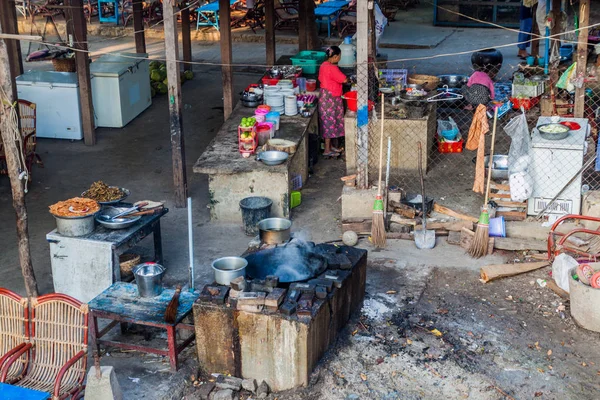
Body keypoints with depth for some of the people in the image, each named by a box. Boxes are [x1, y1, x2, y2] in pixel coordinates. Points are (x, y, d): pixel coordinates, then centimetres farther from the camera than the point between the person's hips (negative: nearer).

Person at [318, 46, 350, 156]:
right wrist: (348, 79, 0)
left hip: (326, 96, 10)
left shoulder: (324, 65, 8)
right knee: (329, 122, -3)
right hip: (329, 98, -10)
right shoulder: (332, 68, -22)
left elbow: (321, 79, 19)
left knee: (328, 122, 16)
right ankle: (327, 150, 3)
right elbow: (344, 80, -21)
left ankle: (329, 146, 26)